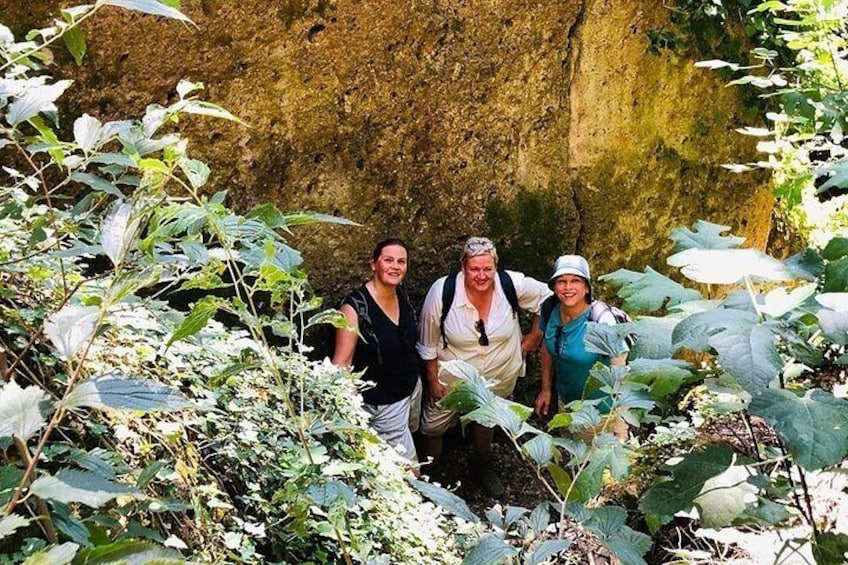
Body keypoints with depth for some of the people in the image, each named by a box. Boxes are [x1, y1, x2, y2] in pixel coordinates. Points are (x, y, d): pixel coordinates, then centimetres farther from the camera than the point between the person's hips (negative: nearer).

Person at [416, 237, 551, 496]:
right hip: (452, 378, -2)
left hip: (499, 377, 2)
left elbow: (547, 298, -6)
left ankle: (482, 467, 58)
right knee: (433, 426, 13)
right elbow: (428, 343, -13)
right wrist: (433, 380, -7)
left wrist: (534, 337, -3)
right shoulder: (441, 292, -27)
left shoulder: (512, 284, -25)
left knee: (486, 424, 28)